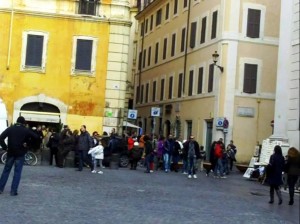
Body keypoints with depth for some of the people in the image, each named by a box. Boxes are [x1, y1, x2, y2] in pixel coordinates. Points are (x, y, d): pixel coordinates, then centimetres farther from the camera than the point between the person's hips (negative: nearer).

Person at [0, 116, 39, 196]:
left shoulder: (10, 129, 0)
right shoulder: (26, 130, -4)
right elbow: (36, 137, -8)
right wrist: (27, 142, 1)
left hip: (10, 153, 2)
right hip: (20, 153, -2)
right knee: (17, 172, 1)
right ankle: (13, 191, -2)